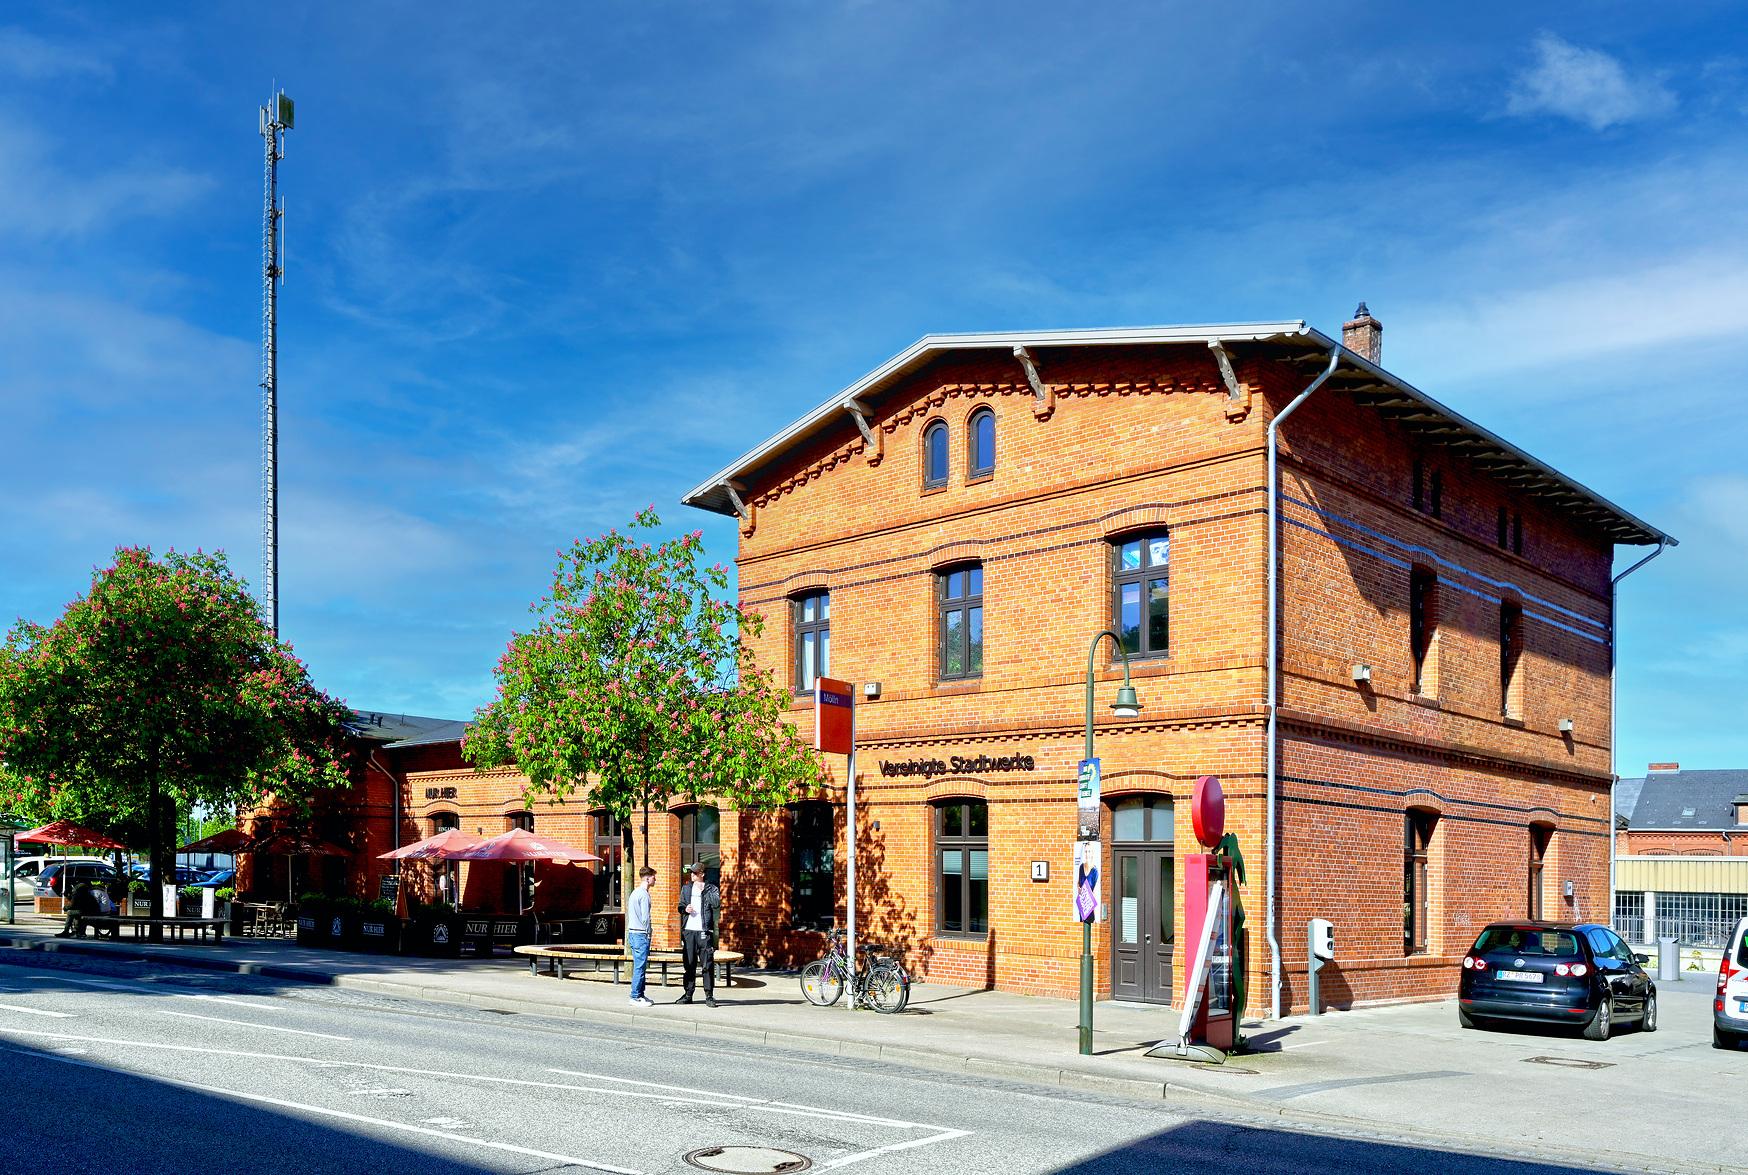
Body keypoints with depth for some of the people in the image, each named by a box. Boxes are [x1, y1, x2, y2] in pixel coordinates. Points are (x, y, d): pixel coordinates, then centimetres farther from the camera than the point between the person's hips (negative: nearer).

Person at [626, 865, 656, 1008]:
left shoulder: (635, 892, 16)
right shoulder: (644, 894, -13)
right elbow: (645, 917, -18)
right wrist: (648, 933, -7)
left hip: (632, 933, 10)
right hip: (641, 934, -10)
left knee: (639, 966, 13)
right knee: (640, 967, -6)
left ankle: (640, 995, 18)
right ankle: (635, 997, -5)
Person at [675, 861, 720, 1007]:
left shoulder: (711, 889, 3)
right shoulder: (686, 888, 16)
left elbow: (716, 903, -13)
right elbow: (680, 906, 20)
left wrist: (703, 890, -14)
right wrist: (685, 909, -2)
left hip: (704, 931, -4)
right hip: (688, 930, 4)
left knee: (708, 964, -5)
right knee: (689, 964, 8)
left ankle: (709, 996, -1)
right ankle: (688, 994, 16)